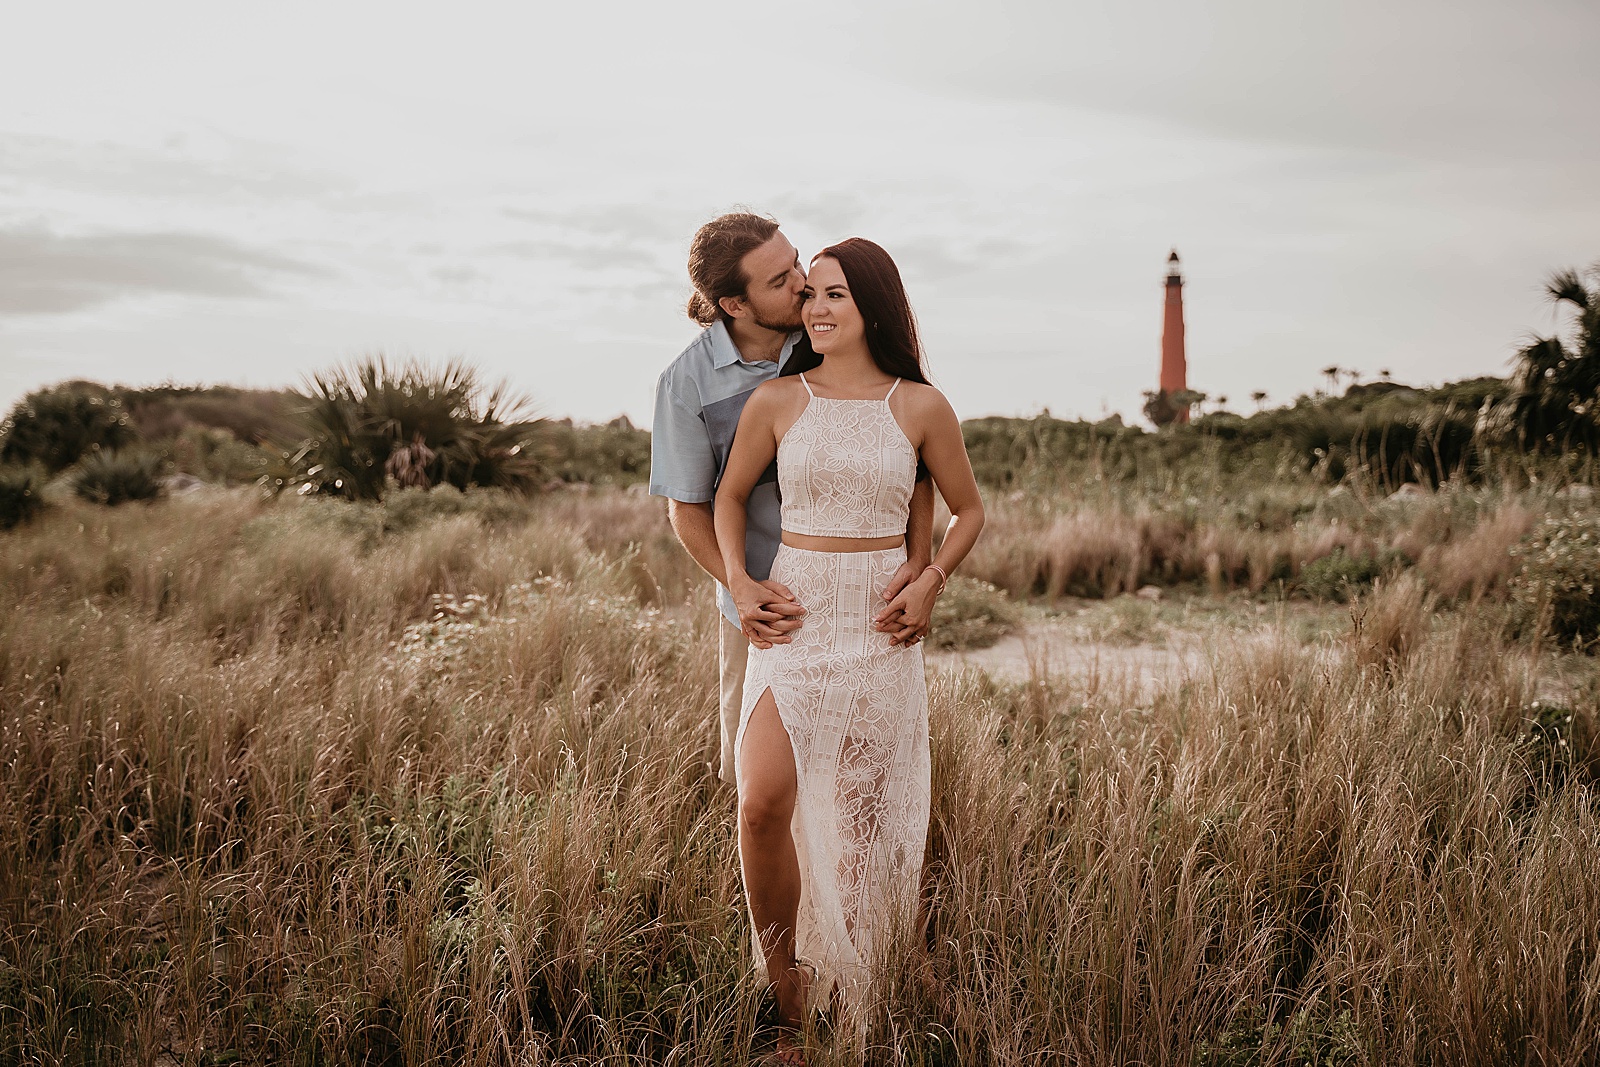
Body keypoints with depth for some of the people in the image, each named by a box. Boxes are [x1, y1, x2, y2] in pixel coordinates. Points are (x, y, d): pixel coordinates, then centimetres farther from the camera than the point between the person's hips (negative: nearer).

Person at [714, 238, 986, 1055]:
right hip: (791, 619, 0)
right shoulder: (777, 401, 2)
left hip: (879, 629, 0)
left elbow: (968, 510, 12)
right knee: (764, 801, -19)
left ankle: (857, 998, 22)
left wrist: (931, 579, -4)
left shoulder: (921, 407, 2)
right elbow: (730, 496, 15)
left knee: (865, 817, 6)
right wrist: (737, 579, -1)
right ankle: (785, 988, 0)